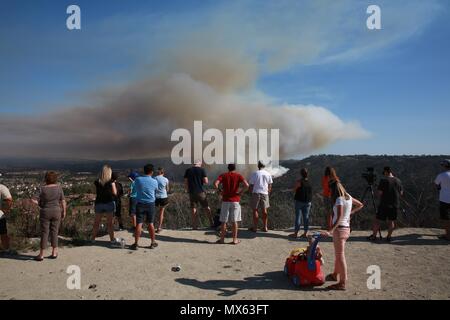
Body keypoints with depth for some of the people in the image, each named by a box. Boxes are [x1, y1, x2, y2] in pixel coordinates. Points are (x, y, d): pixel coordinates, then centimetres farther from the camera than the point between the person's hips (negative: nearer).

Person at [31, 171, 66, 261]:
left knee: (44, 233, 4)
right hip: (56, 212, 2)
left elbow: (41, 204, -6)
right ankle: (54, 253, 12)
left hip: (45, 213, -2)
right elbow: (63, 201, -1)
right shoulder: (59, 187, -4)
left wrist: (36, 201, 13)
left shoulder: (43, 189, -10)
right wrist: (64, 211, 8)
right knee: (54, 232, 9)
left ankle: (41, 255, 9)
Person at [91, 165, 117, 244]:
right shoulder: (111, 182, -9)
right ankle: (112, 239, 10)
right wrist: (114, 185, 7)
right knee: (110, 223, 5)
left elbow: (96, 192, 7)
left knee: (96, 222, 14)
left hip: (99, 203, 2)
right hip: (109, 203, -2)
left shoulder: (97, 182, 0)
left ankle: (93, 238, 19)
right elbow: (115, 193, -7)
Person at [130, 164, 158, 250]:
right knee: (151, 223, 9)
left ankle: (136, 243, 3)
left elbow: (136, 188, 10)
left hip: (140, 203, 0)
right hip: (150, 204, 1)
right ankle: (153, 242, 17)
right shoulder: (154, 181, -6)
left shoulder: (138, 179, -6)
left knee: (139, 224, 1)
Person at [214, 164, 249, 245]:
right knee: (234, 221, 6)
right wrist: (241, 192, -1)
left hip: (225, 200, 1)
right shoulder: (238, 175, 2)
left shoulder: (223, 175, 4)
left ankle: (222, 239, 12)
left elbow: (215, 184, -13)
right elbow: (247, 185, -14)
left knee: (223, 221, 8)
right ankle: (235, 239, 11)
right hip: (235, 201, 0)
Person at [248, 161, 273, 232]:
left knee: (255, 210, 5)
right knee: (264, 210, 11)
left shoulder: (254, 174, -5)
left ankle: (255, 227, 8)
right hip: (265, 193, 3)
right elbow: (270, 185, 8)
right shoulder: (268, 174, 4)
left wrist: (251, 193, 9)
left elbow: (251, 185, -3)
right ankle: (265, 227, 15)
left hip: (256, 193, -3)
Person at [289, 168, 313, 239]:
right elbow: (311, 192, 8)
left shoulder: (299, 182, -14)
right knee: (306, 217, 8)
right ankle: (305, 233, 11)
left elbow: (294, 191, -5)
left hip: (299, 201, -4)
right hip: (308, 202, 4)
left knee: (298, 217, 0)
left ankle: (296, 233, 3)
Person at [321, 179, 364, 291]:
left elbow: (339, 218, -26)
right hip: (346, 228, 9)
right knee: (338, 254, 22)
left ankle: (343, 283, 3)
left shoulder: (339, 199, -17)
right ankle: (335, 275, 37)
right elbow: (360, 205, 22)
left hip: (339, 228, -9)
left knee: (340, 256, -3)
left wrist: (330, 231, -30)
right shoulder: (348, 197, 8)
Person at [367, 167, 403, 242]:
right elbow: (401, 193, 11)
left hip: (384, 204, -4)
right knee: (391, 221, 12)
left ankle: (373, 236, 10)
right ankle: (389, 237, 15)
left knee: (377, 220, 5)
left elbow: (380, 192, -11)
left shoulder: (383, 180, -10)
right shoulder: (398, 181, 4)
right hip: (395, 205, 4)